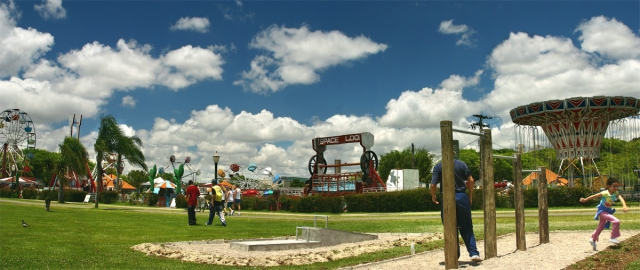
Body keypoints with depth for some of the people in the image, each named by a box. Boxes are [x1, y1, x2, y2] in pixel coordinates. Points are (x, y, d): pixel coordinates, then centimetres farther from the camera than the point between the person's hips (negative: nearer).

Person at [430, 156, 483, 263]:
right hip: (462, 197, 2)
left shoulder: (438, 166, -3)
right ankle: (474, 253, 2)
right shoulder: (461, 164, 3)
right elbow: (471, 180, 0)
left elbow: (433, 185, -8)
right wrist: (470, 196, 10)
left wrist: (433, 197, 9)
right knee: (467, 227, 11)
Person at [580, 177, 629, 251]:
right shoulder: (605, 193, -24)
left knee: (601, 227, 19)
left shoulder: (616, 193, -11)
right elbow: (594, 196, -15)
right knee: (616, 221, -24)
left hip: (608, 211, 7)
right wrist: (585, 200, -8)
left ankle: (593, 239, 36)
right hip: (602, 211, -7)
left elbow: (621, 198, -28)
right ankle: (613, 238, -11)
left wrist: (624, 206, -47)